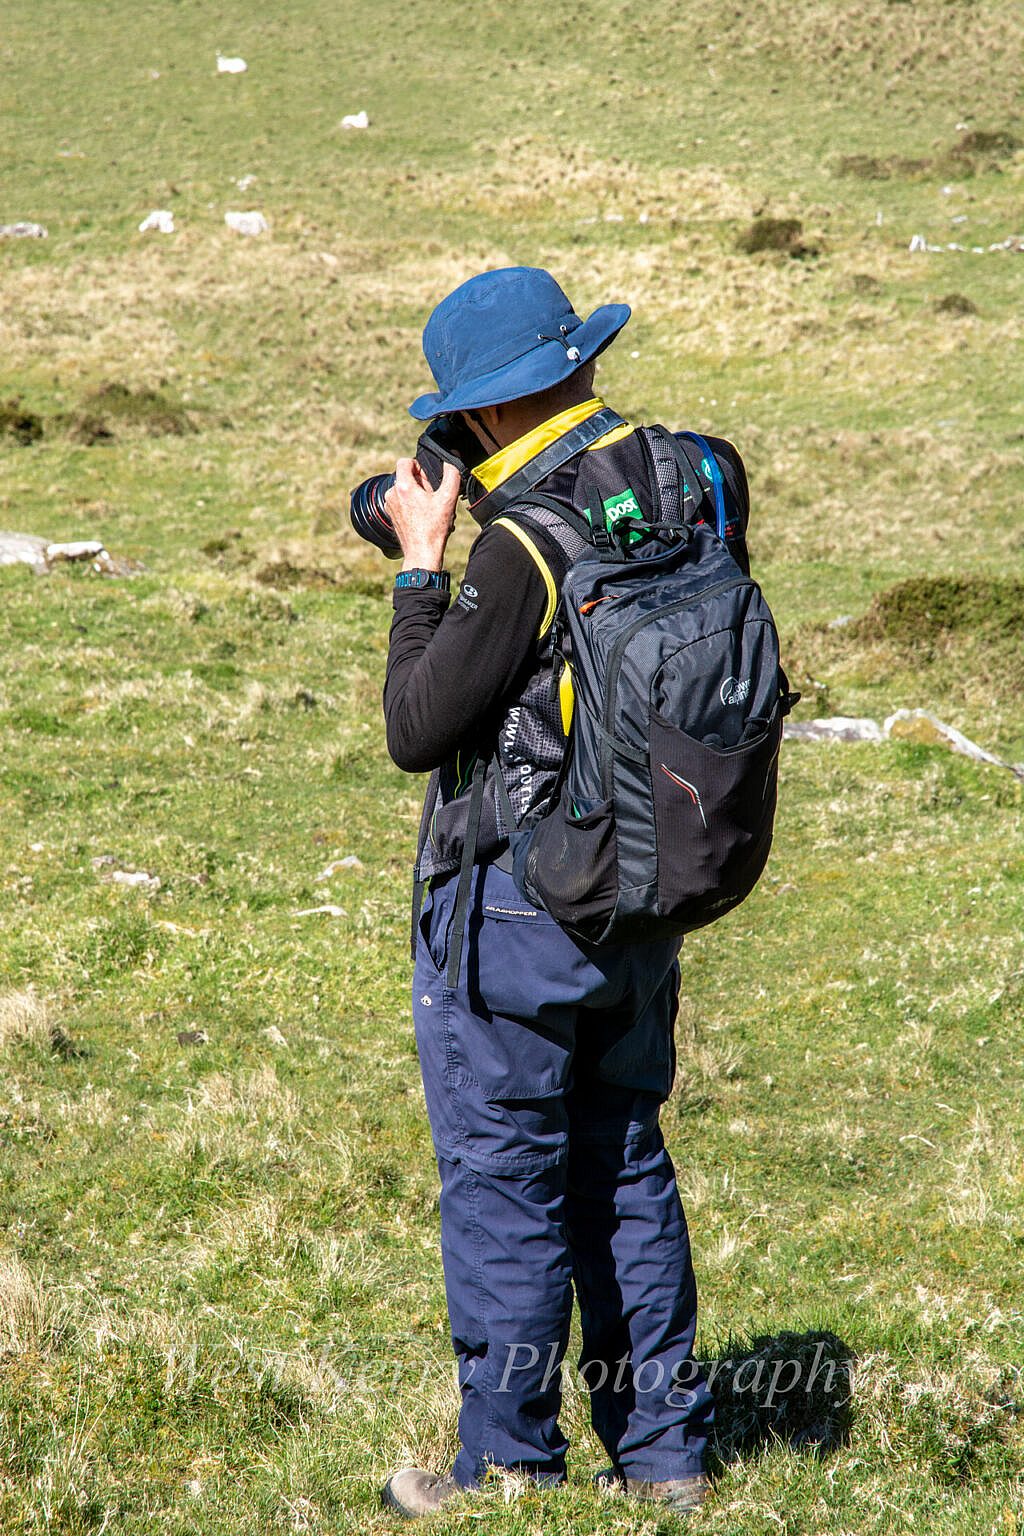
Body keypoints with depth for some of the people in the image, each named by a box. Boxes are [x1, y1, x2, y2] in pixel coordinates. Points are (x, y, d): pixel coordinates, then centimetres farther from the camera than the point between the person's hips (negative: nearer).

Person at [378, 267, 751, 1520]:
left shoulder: (526, 546, -23)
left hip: (514, 911, -8)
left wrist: (422, 562, -8)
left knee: (502, 1188, 4)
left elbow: (414, 733, -17)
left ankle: (510, 1472, 13)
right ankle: (662, 1455, 24)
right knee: (623, 1169, 17)